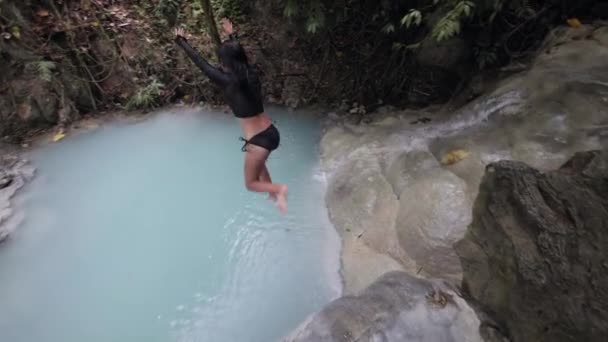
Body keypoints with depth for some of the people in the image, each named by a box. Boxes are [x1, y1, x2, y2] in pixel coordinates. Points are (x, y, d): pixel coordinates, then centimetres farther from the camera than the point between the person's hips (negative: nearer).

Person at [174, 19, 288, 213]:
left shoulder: (229, 82, -16)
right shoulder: (251, 74, 2)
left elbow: (202, 64, -4)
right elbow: (239, 54, 23)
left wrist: (181, 41, 11)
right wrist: (232, 34, 39)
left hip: (258, 140, -8)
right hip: (271, 133, 8)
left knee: (251, 183, 12)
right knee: (258, 164, 36)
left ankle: (278, 189, -9)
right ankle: (273, 194, 46)